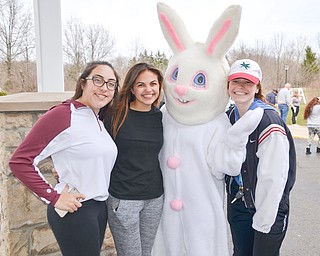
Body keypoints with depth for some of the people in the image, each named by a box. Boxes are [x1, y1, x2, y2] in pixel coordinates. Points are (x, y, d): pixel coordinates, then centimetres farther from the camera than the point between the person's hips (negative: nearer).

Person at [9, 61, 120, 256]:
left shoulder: (100, 121, 8)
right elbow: (20, 162, -17)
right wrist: (54, 198, -16)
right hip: (75, 210, -8)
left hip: (100, 208, 8)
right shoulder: (62, 115, -16)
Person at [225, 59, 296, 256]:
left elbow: (273, 178, -21)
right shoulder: (228, 118, 2)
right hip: (237, 203, 6)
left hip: (270, 207, -6)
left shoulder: (269, 123, -21)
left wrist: (262, 221, -17)